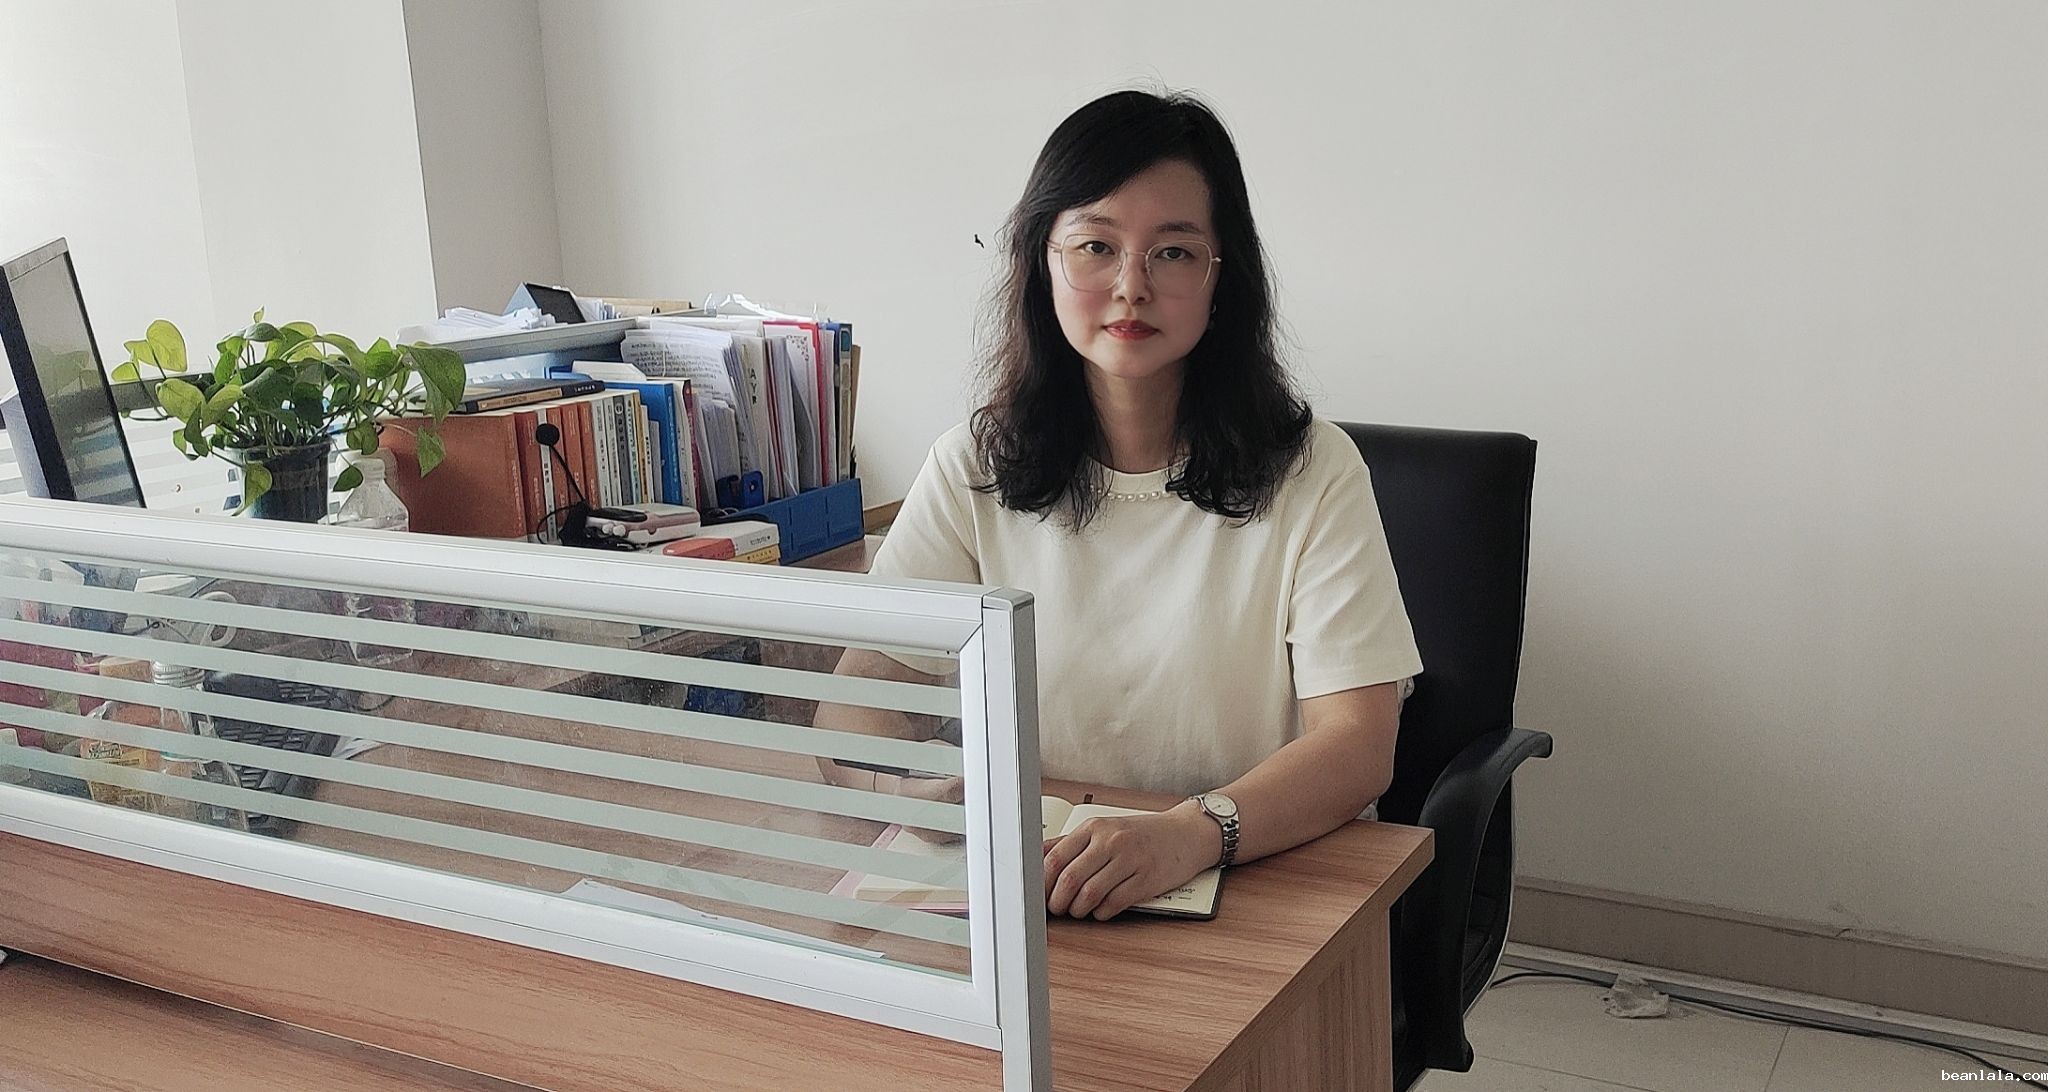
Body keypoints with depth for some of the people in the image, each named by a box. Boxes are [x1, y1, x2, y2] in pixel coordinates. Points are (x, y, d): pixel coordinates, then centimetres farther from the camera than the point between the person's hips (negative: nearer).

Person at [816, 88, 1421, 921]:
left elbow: (1357, 744, -11)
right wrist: (910, 789, -23)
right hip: (1025, 896, 2)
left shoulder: (1311, 472, -2)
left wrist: (1195, 831, -31)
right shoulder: (974, 468, 6)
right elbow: (856, 700, 2)